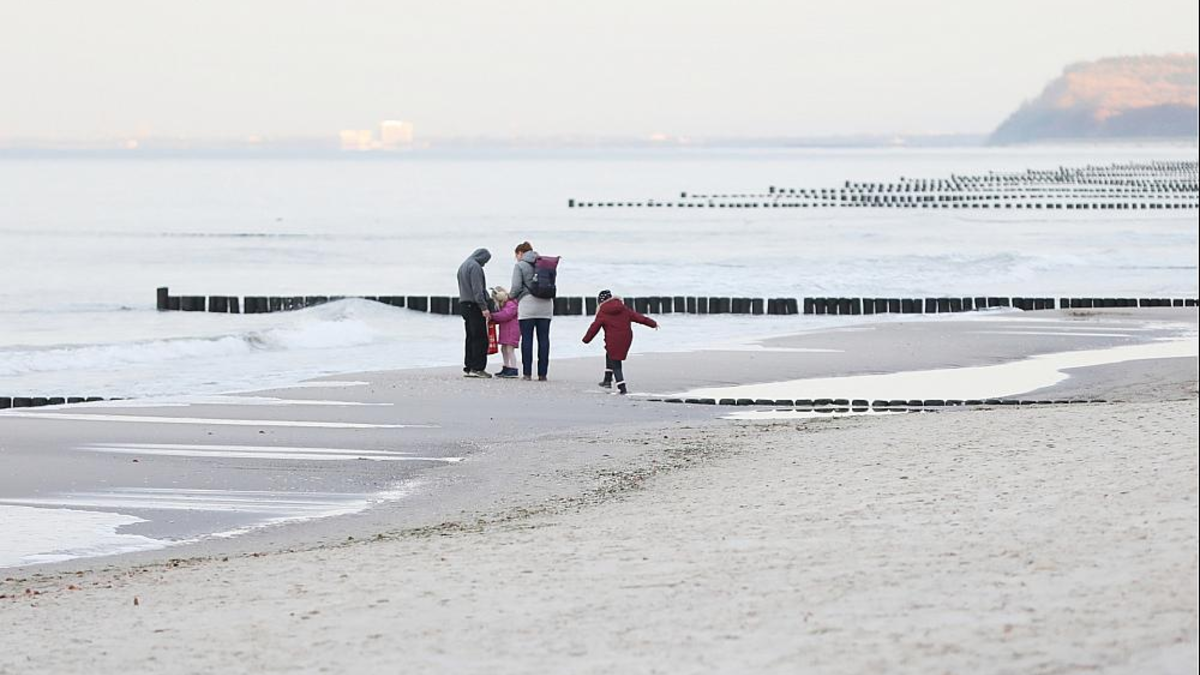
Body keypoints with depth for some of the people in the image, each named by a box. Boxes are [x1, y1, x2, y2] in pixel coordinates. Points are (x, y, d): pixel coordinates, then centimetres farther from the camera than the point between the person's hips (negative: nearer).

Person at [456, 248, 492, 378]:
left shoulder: (463, 266, 20)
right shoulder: (475, 266, -10)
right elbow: (477, 289, -18)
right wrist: (484, 307, -19)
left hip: (463, 304, 10)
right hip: (474, 305, -10)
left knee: (470, 338, 11)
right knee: (480, 338, -8)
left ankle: (468, 368, 10)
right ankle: (477, 368, -11)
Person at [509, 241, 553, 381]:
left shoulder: (520, 266, -1)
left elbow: (516, 287, -7)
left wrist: (511, 295, 12)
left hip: (528, 304, -4)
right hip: (545, 305, 4)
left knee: (527, 338, 0)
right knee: (543, 339, 4)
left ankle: (527, 373, -3)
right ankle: (542, 373, 2)